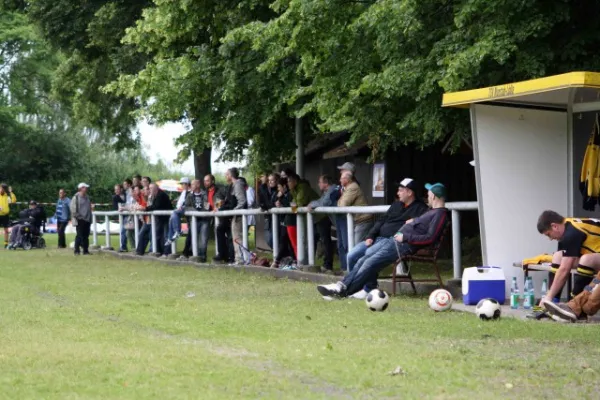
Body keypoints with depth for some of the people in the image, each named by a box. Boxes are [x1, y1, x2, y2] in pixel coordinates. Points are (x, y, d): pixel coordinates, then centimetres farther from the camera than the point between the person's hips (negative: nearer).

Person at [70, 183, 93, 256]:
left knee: (86, 236, 7)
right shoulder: (76, 197, -7)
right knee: (79, 235, -6)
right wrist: (78, 216, -13)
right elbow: (73, 209, -10)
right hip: (80, 220, -7)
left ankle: (86, 250, 12)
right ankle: (77, 251, 0)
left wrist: (90, 218, 15)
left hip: (87, 219, 7)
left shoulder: (87, 197, 15)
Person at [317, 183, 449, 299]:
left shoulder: (440, 214, -10)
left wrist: (405, 237, -16)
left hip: (405, 246, -10)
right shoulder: (432, 211, 21)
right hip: (394, 239, 10)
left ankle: (344, 291, -12)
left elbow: (430, 238, -19)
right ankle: (342, 285, -5)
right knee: (364, 259, 0)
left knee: (371, 263, -15)